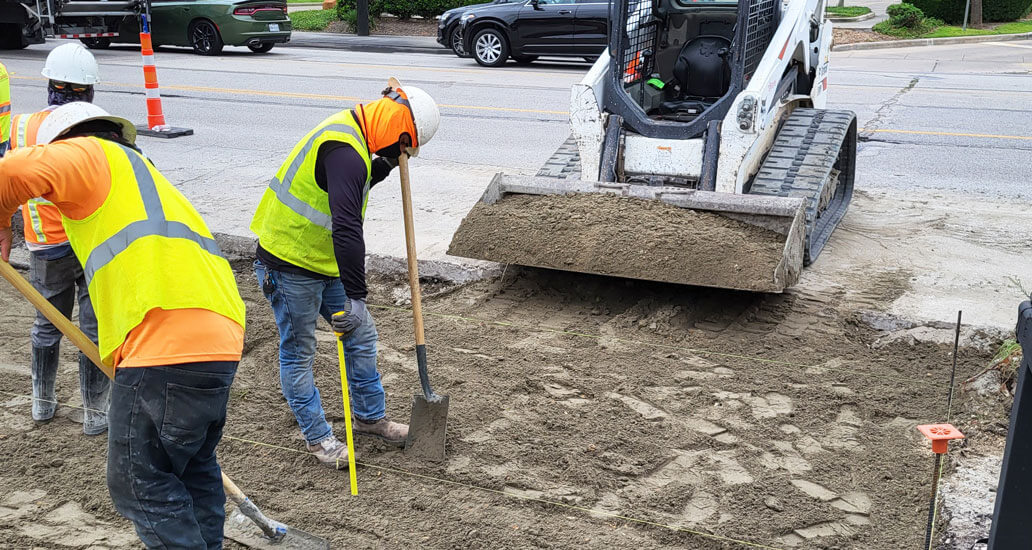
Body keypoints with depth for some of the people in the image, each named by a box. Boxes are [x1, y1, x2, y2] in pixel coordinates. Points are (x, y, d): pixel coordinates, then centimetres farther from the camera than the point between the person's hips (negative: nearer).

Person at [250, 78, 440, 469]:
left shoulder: (351, 132, 4)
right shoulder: (345, 151, -28)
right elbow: (347, 228, -36)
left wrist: (386, 165, 7)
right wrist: (356, 296, -37)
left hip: (324, 262, 10)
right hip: (290, 265, -10)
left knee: (361, 335, 14)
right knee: (299, 354, 7)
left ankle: (370, 417, 30)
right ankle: (317, 437, 21)